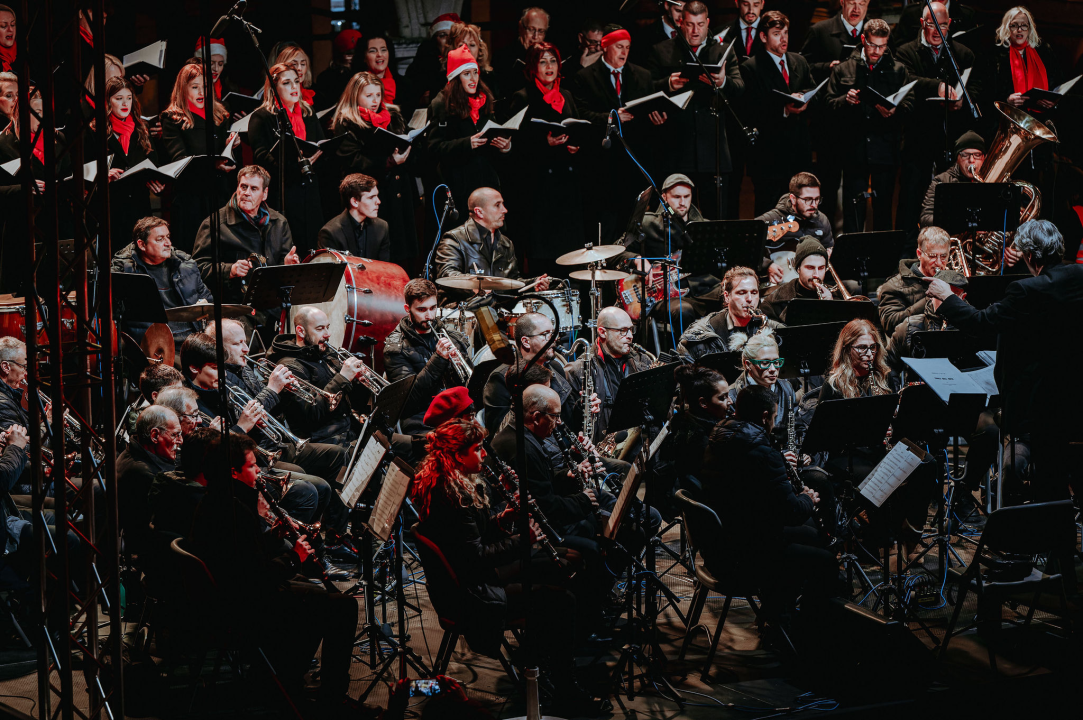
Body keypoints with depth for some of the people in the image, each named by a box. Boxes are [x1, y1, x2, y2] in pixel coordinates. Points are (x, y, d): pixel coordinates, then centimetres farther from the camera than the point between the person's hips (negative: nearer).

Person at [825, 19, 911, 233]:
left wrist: (894, 111, -20)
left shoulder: (897, 70, 10)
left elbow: (909, 104, 1)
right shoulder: (844, 69, 10)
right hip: (854, 149, 0)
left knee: (883, 207, 3)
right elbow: (830, 105, 5)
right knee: (853, 209, 1)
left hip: (885, 150, 0)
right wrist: (845, 101, -16)